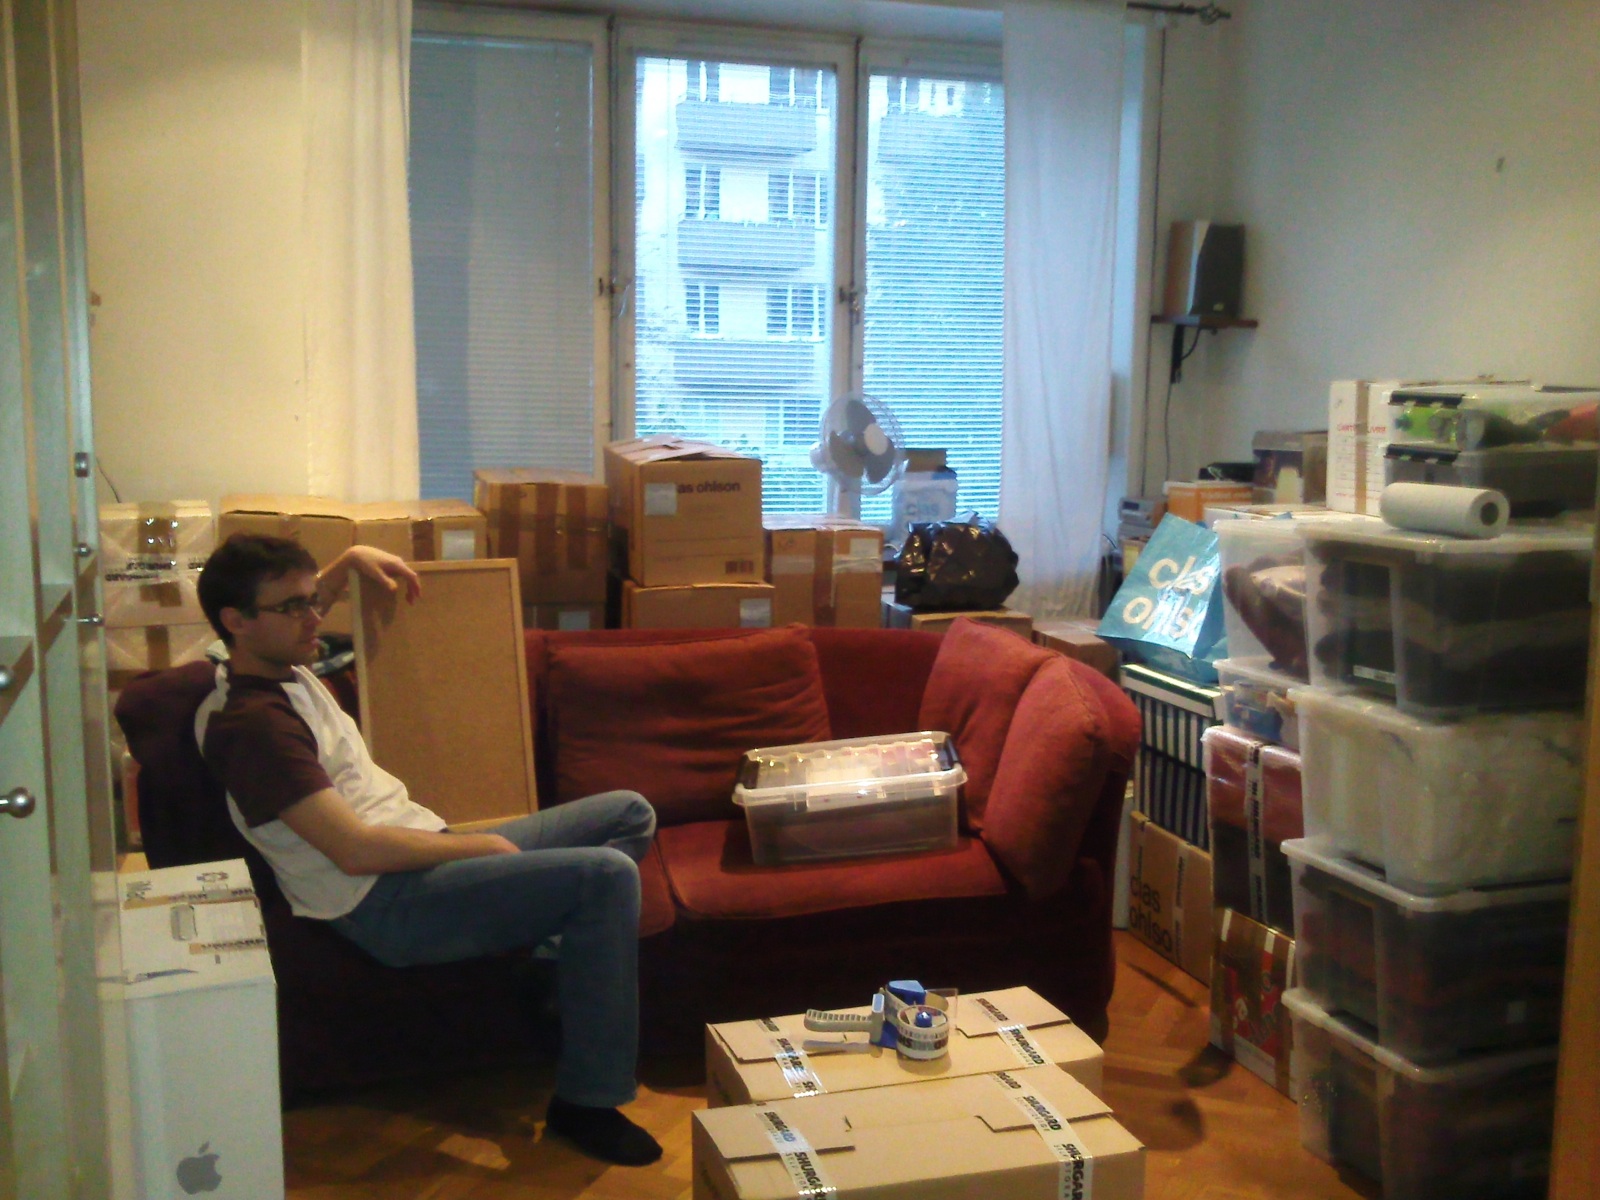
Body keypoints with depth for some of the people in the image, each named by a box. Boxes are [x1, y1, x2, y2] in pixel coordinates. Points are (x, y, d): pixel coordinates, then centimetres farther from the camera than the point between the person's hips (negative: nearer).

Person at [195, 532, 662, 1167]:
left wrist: (350, 560, 20)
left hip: (426, 848, 10)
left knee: (629, 812, 8)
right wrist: (483, 846, -14)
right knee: (608, 874, -27)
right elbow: (356, 850, -23)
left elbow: (302, 601, 39)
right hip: (386, 903, -10)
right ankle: (586, 1102, -17)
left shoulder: (280, 666, 11)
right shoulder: (250, 722, -18)